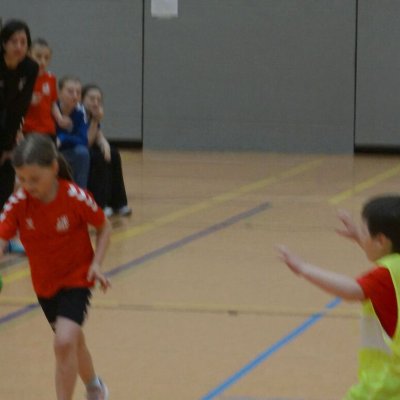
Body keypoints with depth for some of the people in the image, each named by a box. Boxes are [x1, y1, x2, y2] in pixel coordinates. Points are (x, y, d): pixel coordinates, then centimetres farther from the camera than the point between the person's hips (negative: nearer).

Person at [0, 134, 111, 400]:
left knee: (64, 343, -23)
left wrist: (96, 263, -19)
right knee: (73, 341, 22)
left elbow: (104, 227, -8)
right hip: (44, 283, 4)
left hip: (77, 277, -4)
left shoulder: (76, 198, -24)